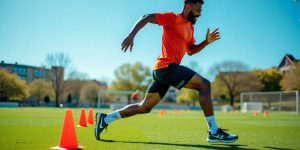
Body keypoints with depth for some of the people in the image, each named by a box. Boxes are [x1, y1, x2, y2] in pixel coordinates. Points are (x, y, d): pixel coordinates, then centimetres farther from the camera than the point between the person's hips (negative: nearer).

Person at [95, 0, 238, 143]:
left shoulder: (190, 27, 22)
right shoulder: (172, 18, -4)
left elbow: (190, 51, 27)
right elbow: (146, 18, -8)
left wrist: (206, 42, 12)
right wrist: (131, 35, -20)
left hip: (162, 70, 10)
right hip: (167, 66, -10)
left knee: (144, 107, 10)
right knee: (204, 84, -12)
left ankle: (105, 119, 16)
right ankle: (214, 132, -11)